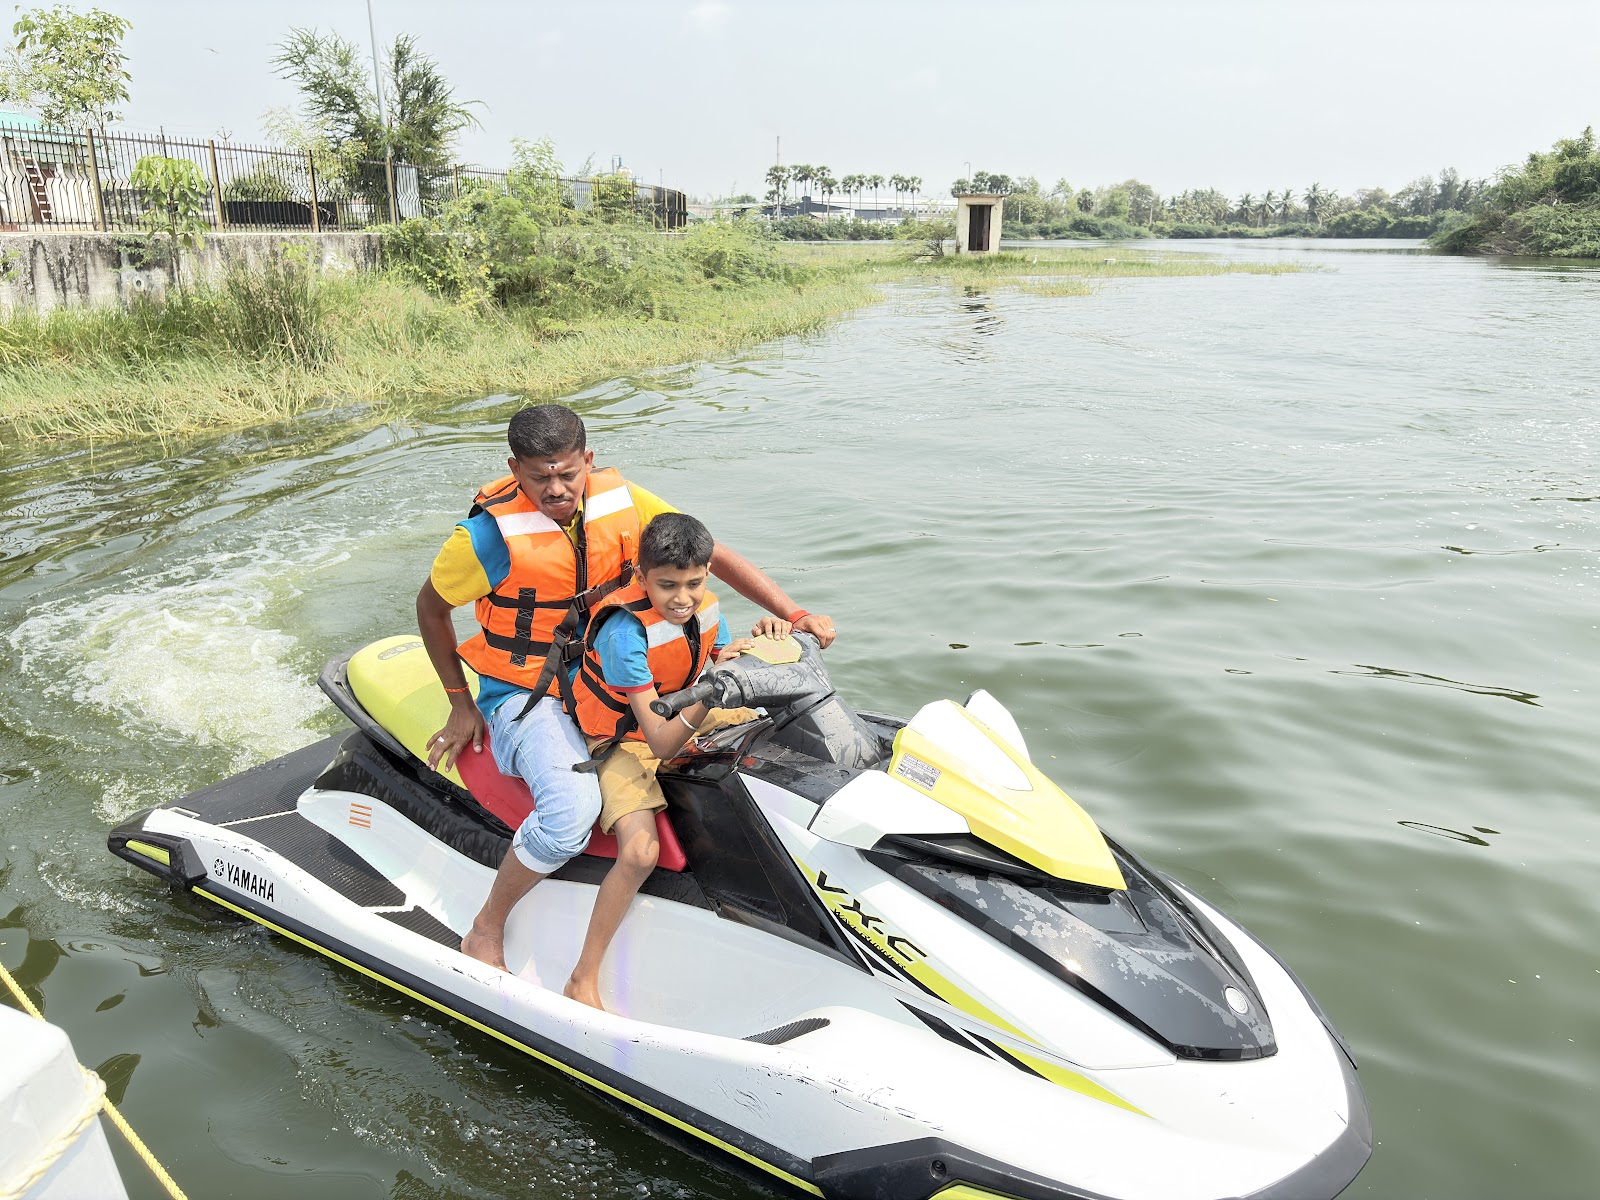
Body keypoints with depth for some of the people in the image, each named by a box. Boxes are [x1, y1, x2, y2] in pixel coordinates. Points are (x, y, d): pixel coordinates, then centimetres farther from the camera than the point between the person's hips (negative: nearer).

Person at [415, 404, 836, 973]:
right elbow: (431, 606, -3)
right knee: (573, 808, -31)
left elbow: (712, 555, -8)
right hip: (525, 693, -5)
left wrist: (795, 616, -17)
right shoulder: (491, 533, -19)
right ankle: (485, 930, -6)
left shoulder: (620, 498, -9)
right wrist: (462, 705, -1)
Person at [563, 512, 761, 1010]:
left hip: (681, 717, 7)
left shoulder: (704, 605, -9)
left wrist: (759, 640, -18)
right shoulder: (627, 630, -30)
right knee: (641, 851, -27)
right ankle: (583, 982, -10)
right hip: (623, 740, -7)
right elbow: (660, 743, -32)